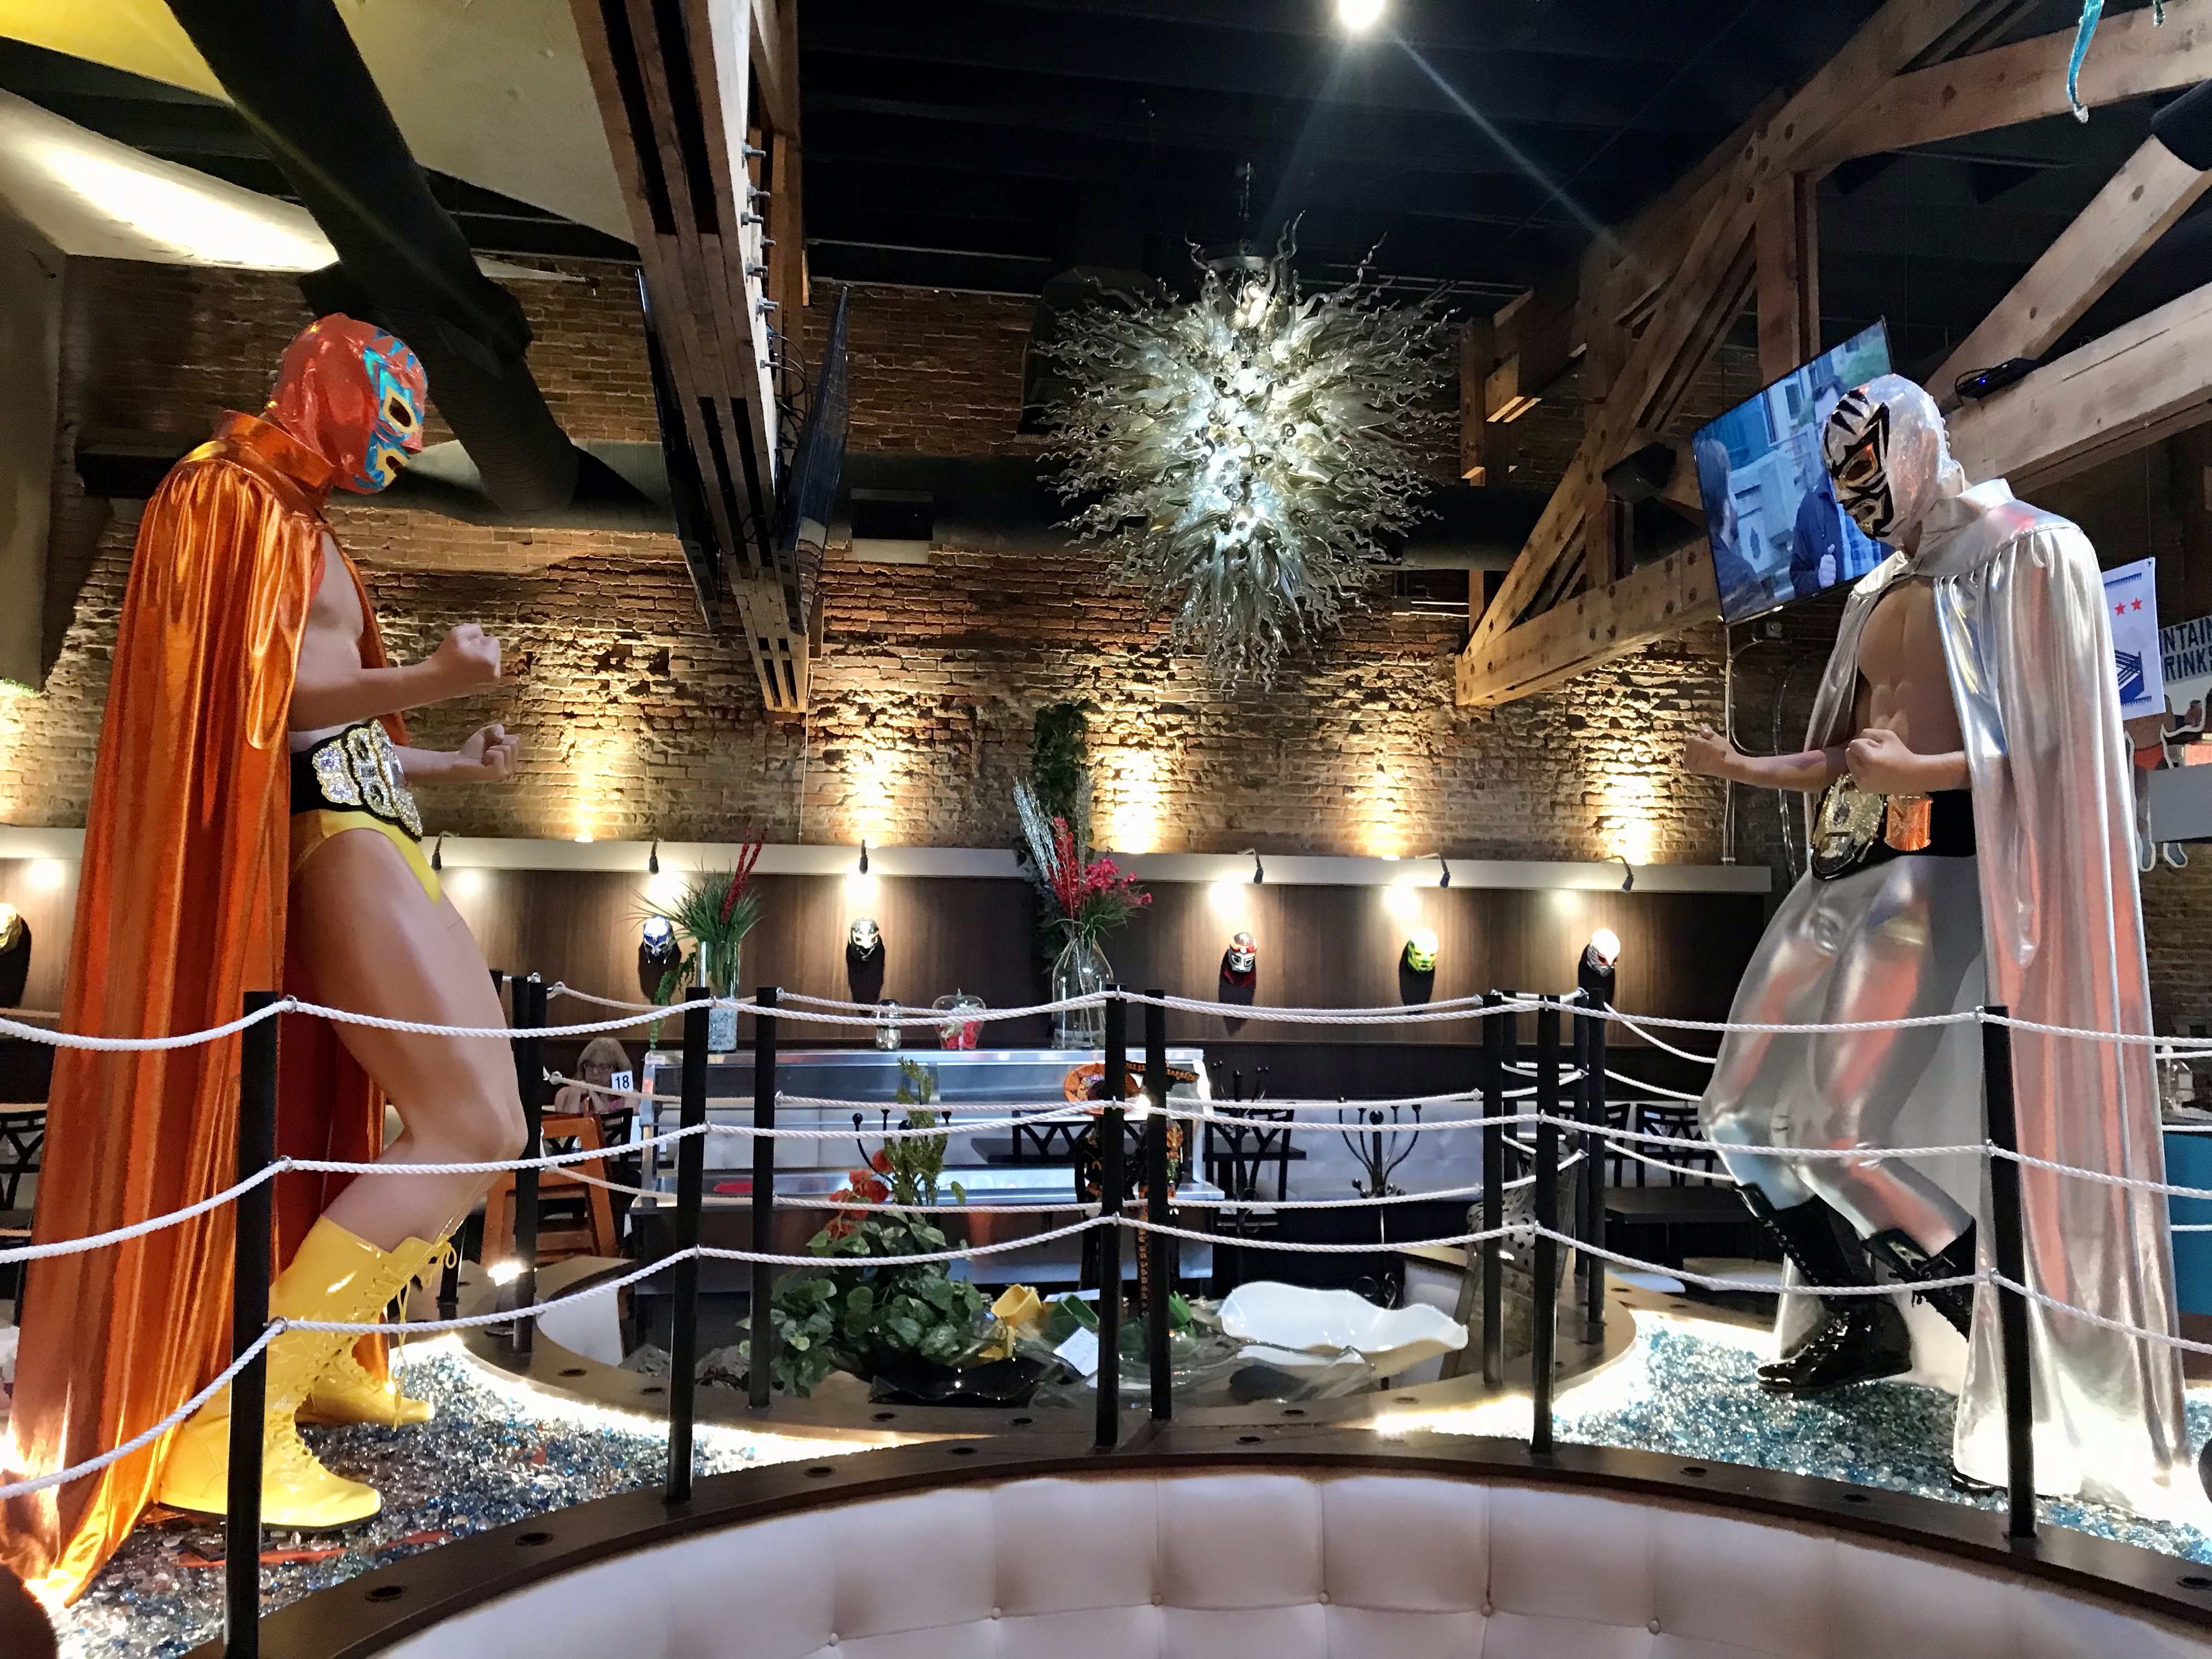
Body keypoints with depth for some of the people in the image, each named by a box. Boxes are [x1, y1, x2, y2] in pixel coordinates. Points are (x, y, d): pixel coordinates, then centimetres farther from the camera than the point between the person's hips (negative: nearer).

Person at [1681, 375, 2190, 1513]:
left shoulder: (2030, 554, -4)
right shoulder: (1881, 589, 19)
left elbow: (2055, 748, -12)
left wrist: (1920, 772, -25)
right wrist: (1748, 768, 13)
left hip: (1949, 877, -8)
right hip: (1852, 873, 9)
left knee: (1857, 1127, -16)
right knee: (1755, 1109, 8)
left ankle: (2034, 1367, 5)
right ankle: (1861, 1323, 27)